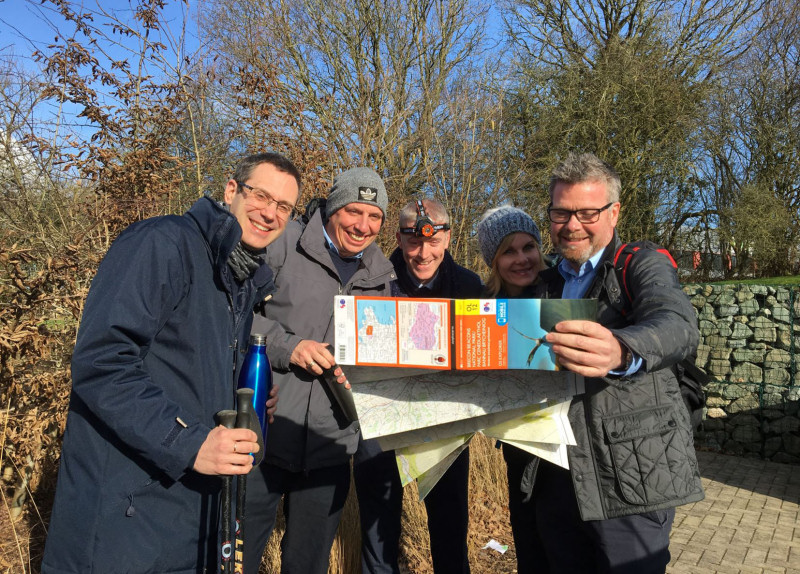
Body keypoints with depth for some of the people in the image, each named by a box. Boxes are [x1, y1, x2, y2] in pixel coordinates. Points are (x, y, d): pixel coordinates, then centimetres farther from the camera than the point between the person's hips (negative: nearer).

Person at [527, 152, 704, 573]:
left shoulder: (644, 265, -4)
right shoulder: (544, 282, 11)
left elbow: (678, 326, -26)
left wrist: (621, 352, -47)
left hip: (630, 477, -4)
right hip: (552, 478, 5)